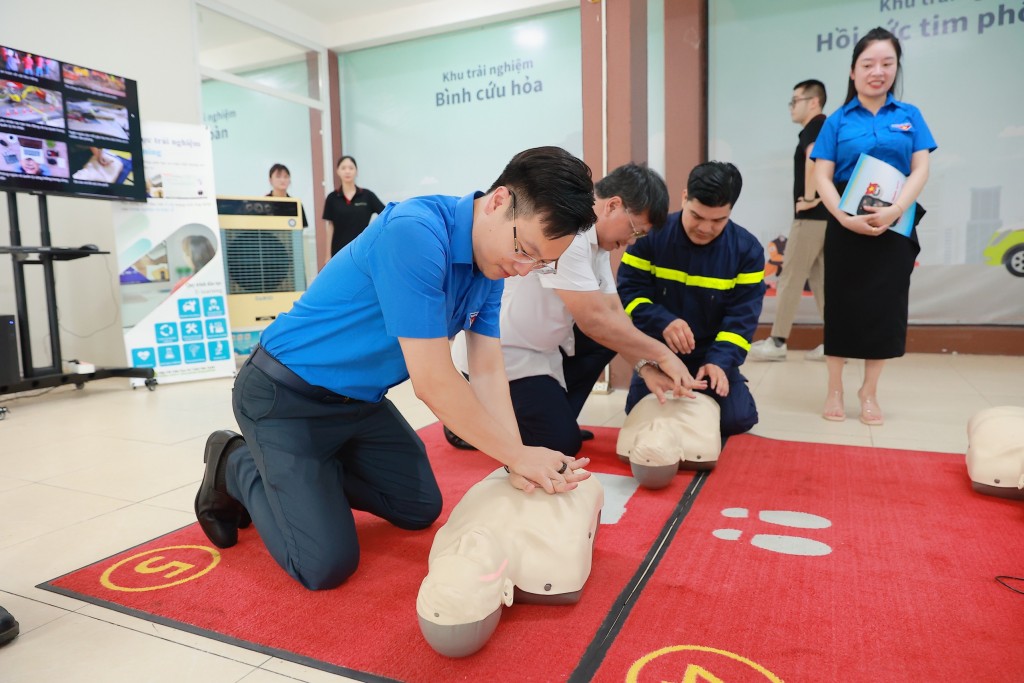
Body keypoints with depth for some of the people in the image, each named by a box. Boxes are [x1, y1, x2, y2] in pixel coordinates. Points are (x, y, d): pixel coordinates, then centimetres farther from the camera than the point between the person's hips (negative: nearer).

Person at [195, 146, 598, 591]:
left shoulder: (493, 264, -5)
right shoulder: (414, 233, -32)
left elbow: (488, 372, -6)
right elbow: (433, 382, -31)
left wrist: (519, 464, -19)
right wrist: (518, 455, -20)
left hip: (362, 401, 8)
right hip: (286, 396, -8)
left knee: (421, 510, 15)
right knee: (327, 566, -10)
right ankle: (236, 468, 14)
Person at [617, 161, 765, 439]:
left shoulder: (747, 249, -8)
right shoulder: (651, 234, -12)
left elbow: (742, 317, -11)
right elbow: (628, 292, -13)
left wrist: (720, 361, -27)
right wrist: (662, 322, -31)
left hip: (712, 357, 1)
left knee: (737, 418, -16)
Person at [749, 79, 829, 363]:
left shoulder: (813, 127, -8)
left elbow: (814, 157, -30)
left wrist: (809, 198, -23)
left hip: (812, 216, -9)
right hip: (828, 215, 9)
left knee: (791, 278, -5)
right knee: (822, 279, 9)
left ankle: (777, 342, -1)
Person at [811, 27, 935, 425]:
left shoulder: (909, 116, 7)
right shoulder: (838, 120, 3)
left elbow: (920, 171, 0)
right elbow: (822, 177, -4)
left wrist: (894, 211, -17)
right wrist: (845, 217, -19)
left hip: (895, 225, 2)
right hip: (847, 225, -1)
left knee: (885, 305, 5)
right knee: (842, 303, 4)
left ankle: (869, 391, 19)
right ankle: (835, 390, 15)